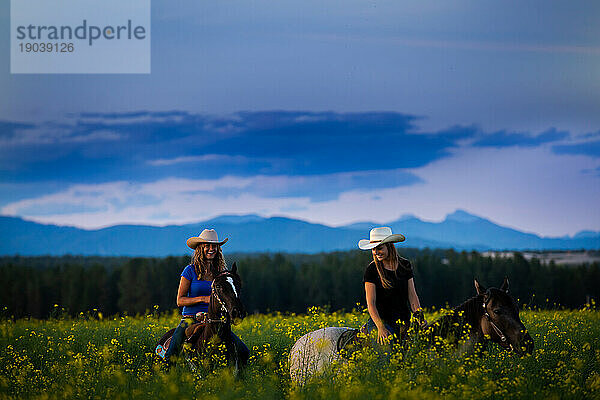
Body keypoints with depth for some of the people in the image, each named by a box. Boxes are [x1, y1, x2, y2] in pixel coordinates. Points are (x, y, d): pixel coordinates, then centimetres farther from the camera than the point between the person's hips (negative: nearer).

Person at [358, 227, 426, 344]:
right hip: (382, 320, -4)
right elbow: (371, 303, -9)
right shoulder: (371, 270, -4)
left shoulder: (405, 265, 8)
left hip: (404, 321, 4)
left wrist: (420, 317, -5)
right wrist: (380, 327, -21)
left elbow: (412, 295, 10)